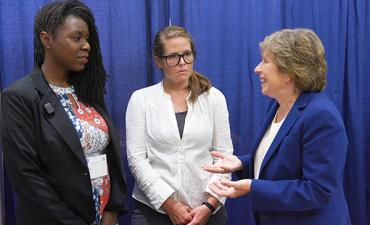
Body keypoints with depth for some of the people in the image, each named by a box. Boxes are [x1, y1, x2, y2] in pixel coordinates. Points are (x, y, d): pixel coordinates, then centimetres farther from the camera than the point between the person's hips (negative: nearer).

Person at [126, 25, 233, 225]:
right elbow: (136, 157, -6)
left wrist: (209, 204, -9)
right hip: (153, 208, -1)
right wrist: (169, 204, -11)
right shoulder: (141, 99, -1)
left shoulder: (214, 97, 2)